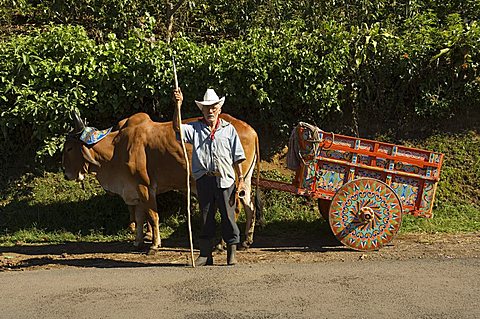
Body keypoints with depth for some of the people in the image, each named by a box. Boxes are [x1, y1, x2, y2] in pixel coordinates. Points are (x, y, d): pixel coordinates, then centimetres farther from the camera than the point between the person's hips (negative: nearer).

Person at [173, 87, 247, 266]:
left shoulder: (229, 129, 9)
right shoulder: (195, 128, 9)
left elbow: (237, 157, 8)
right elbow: (177, 127, -7)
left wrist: (241, 179, 2)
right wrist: (178, 106, -17)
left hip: (225, 179, -1)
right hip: (203, 179, 1)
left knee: (228, 216, 2)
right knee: (206, 217, 8)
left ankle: (232, 253, 13)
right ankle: (205, 254, 16)